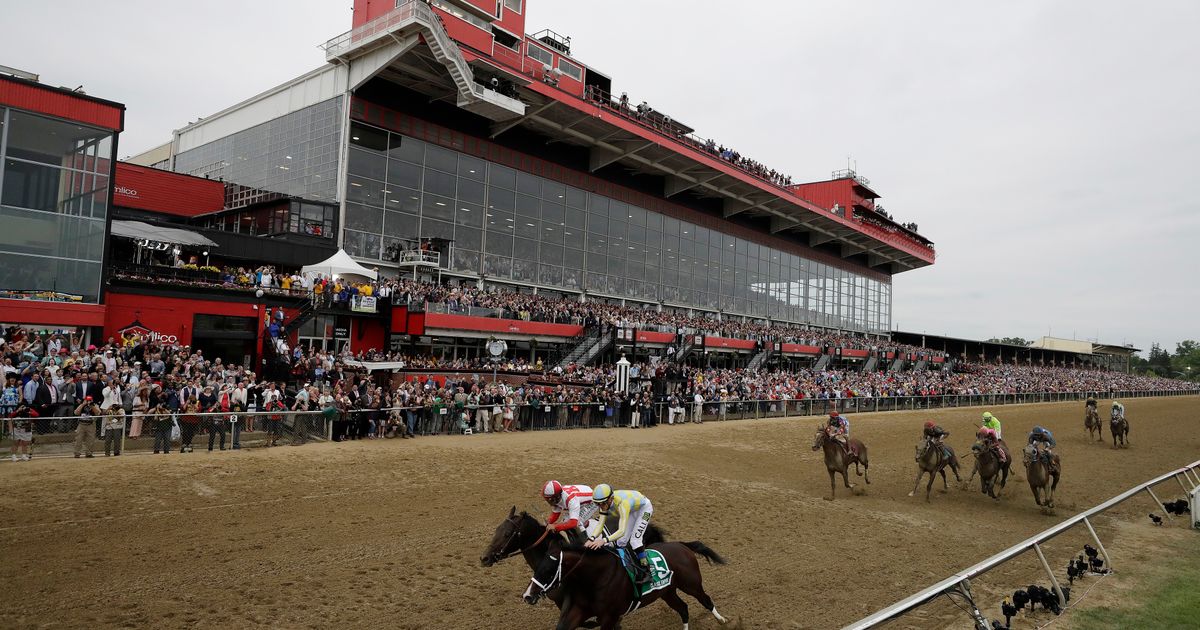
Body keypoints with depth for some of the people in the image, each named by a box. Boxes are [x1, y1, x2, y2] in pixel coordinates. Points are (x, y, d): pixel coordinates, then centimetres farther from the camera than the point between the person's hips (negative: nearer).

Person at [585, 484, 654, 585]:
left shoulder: (622, 503, -45)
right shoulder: (606, 502, -25)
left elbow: (622, 531, -51)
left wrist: (604, 540, -63)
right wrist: (592, 539, -40)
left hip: (644, 507, -7)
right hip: (632, 509, 7)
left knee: (634, 540, -17)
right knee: (621, 541, 5)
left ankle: (646, 571, -5)